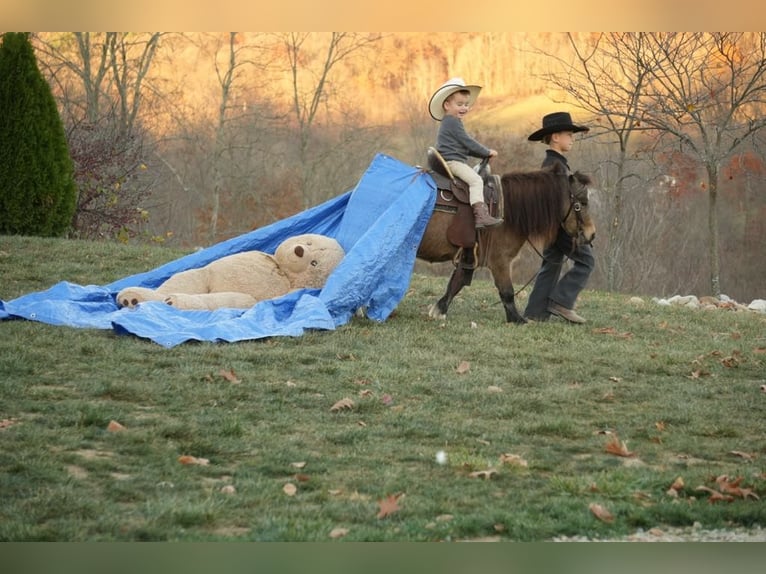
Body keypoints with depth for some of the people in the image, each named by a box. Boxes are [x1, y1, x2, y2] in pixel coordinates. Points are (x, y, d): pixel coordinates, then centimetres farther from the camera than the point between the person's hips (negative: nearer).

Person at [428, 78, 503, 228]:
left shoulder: (450, 122, 23)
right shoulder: (452, 122, -10)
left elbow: (465, 147, 26)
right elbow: (468, 143, -13)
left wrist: (484, 154, 17)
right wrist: (487, 152, -2)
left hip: (453, 161, 11)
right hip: (452, 161, -11)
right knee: (476, 180, -23)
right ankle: (480, 215, -35)